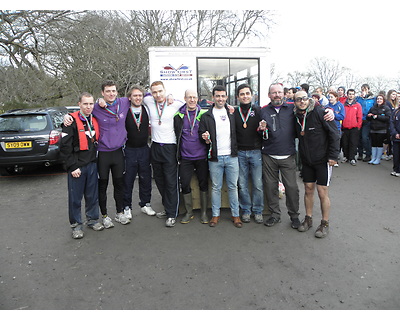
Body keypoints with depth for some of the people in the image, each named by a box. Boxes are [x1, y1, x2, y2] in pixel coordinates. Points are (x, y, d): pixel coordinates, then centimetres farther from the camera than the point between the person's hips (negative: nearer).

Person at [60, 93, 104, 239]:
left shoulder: (94, 121, 10)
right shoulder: (71, 121, -10)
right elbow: (65, 146, -13)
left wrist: (95, 160, 13)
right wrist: (72, 166, -15)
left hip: (92, 164, 5)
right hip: (77, 166, -5)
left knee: (93, 195, 13)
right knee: (75, 197, 4)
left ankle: (93, 219, 28)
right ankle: (76, 225, 19)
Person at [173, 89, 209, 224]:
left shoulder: (204, 114, 1)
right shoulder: (178, 115, 3)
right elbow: (176, 135, 9)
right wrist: (178, 155, 7)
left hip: (201, 157, -1)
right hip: (185, 157, 1)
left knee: (203, 184, 7)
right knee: (184, 185, 4)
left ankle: (203, 212, 23)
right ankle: (189, 212, 22)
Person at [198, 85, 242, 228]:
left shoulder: (232, 113, 8)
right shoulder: (206, 116, 4)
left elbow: (237, 132, 13)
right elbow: (201, 133, 3)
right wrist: (205, 139, -15)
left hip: (231, 157, 1)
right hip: (215, 158, -1)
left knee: (233, 186, 8)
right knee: (216, 187, 8)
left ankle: (235, 214, 20)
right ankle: (215, 214, 22)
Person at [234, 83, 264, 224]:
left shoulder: (258, 111, 5)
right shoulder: (234, 112, 6)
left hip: (256, 152, -1)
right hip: (240, 153, 1)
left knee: (258, 184, 3)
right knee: (242, 185, 7)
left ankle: (258, 211, 20)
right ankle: (246, 210, 23)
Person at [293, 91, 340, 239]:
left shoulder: (320, 112, -13)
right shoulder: (296, 117, 3)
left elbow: (334, 134, -12)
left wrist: (333, 156, -15)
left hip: (323, 160, -5)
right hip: (306, 161, 5)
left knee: (322, 192, 0)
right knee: (308, 190, 11)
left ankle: (325, 223, 17)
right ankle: (308, 219, 27)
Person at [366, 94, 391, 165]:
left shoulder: (386, 108, 0)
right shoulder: (373, 108, 14)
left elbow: (388, 118, -13)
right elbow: (368, 119, 17)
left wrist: (378, 116, -15)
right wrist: (369, 116, -5)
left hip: (382, 130, -4)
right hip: (373, 129, 4)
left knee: (380, 144, 0)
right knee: (373, 144, 7)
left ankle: (378, 159, 8)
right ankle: (373, 158, 15)